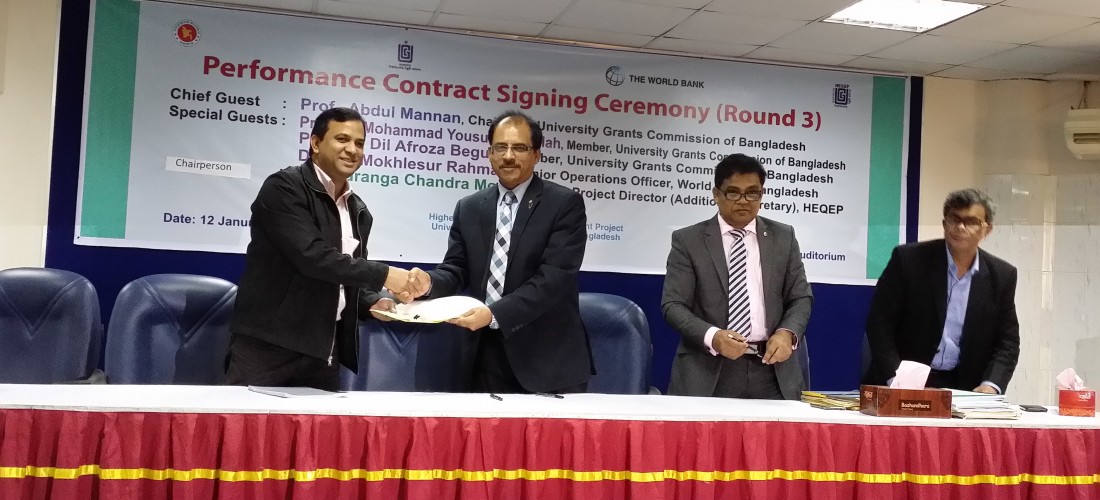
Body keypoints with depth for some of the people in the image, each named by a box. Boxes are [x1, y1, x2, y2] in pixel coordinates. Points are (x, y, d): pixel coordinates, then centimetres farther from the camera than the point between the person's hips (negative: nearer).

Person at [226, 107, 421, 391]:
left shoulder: (358, 212, 15)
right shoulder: (284, 187, -8)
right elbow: (311, 255, -21)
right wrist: (383, 275, -19)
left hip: (323, 353, 7)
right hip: (269, 346, -7)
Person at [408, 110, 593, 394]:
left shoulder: (565, 204, -6)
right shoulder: (469, 208, 10)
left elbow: (555, 276, -16)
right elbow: (456, 269, 8)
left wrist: (495, 314, -24)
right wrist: (430, 282, -15)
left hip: (549, 362, -3)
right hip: (490, 360, 4)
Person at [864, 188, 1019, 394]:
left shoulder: (1001, 276, 3)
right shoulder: (909, 259, -6)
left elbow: (1007, 341, 7)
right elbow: (879, 321, -6)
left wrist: (991, 385, -11)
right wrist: (895, 379, -17)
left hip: (964, 389, 3)